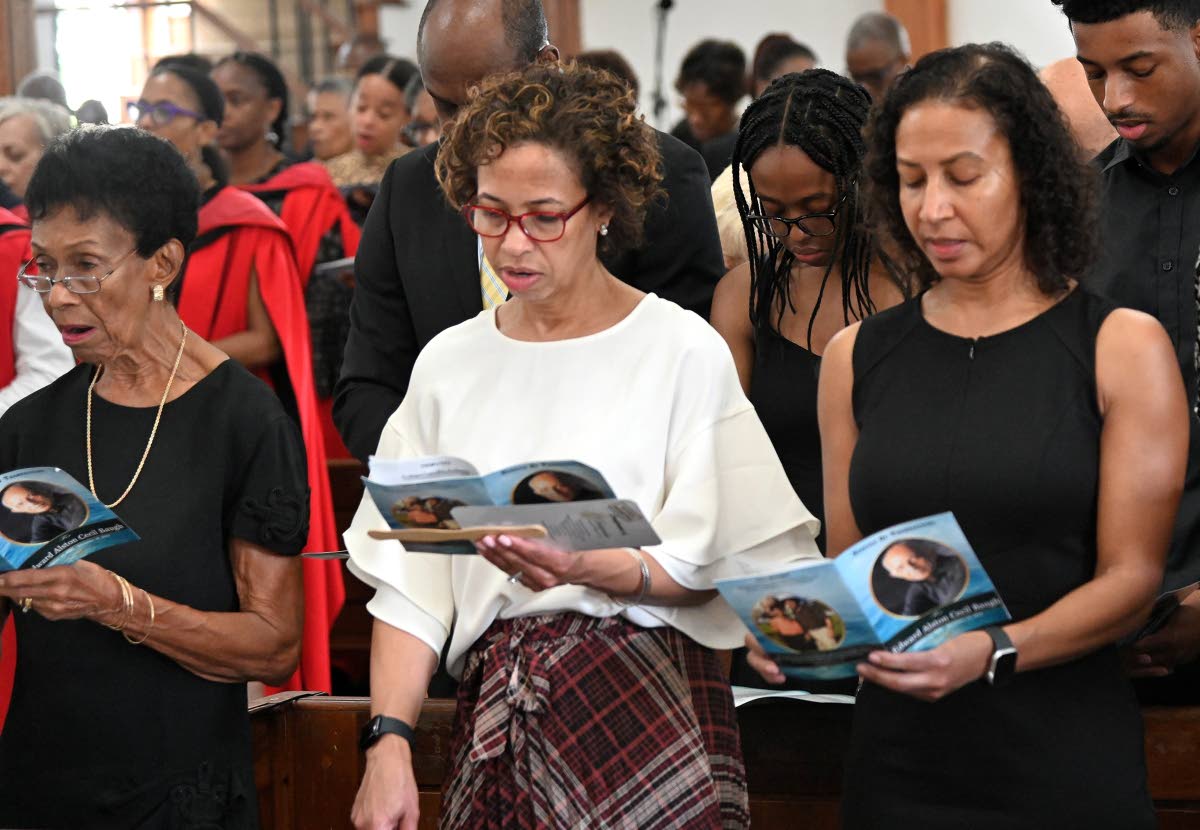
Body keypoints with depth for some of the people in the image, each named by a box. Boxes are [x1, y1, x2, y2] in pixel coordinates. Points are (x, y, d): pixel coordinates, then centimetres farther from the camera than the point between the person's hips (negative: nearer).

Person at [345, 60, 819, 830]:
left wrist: (586, 568, -22)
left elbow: (703, 568, -4)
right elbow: (408, 583, 6)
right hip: (497, 708, 3)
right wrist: (390, 743, -5)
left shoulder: (682, 351, 0)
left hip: (651, 702, -3)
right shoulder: (449, 364, 9)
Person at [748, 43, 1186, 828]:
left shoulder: (1120, 346, -3)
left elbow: (1131, 578, -8)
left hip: (1065, 762, -3)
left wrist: (991, 653, -23)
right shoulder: (857, 356, 7)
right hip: (897, 755, 3)